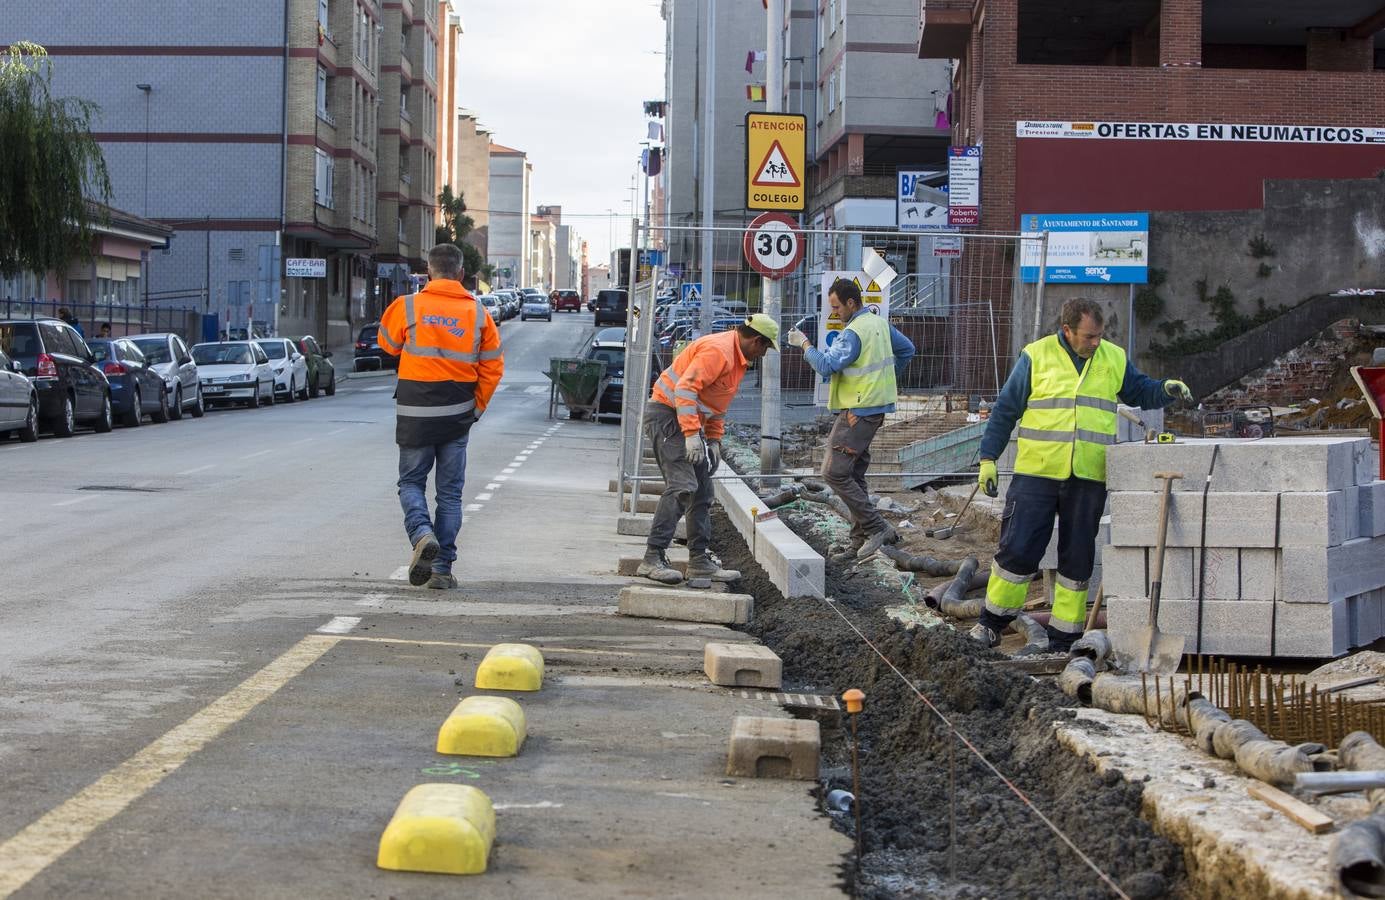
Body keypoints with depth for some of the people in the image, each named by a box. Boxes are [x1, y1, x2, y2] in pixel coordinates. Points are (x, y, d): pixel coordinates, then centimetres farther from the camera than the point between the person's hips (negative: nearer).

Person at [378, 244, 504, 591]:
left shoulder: (407, 306, -5)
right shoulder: (478, 312, 0)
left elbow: (388, 344, 12)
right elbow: (493, 366, 4)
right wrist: (477, 406, 14)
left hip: (415, 411, -2)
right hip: (458, 415, 2)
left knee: (411, 482, 12)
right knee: (450, 491, 9)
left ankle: (422, 533, -16)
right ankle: (442, 568, 6)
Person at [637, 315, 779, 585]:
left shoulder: (738, 358, 14)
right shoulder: (718, 350, -19)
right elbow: (685, 388, -27)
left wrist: (714, 440, 13)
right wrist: (692, 434, -29)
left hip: (691, 419, 11)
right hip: (668, 415, -11)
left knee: (702, 492, 9)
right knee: (681, 487, -18)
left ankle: (700, 561, 14)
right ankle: (653, 558, -19)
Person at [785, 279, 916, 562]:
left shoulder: (853, 332, -18)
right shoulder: (880, 323, 11)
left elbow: (826, 366, -23)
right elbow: (907, 349, 23)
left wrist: (804, 343, -10)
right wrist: (888, 378, 28)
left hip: (857, 412, -10)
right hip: (875, 408, 10)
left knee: (835, 472, -10)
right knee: (854, 475, 13)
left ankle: (877, 528, -10)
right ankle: (860, 541, 14)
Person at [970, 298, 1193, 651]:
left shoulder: (1114, 359, 9)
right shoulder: (1036, 357, 0)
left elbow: (1140, 392, 22)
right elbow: (1005, 411, 4)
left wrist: (1166, 389, 0)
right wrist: (988, 459, 1)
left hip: (1089, 478, 3)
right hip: (1037, 473, -3)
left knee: (1077, 558, 7)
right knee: (1018, 549, -4)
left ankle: (1064, 635, 15)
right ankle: (992, 622, 12)